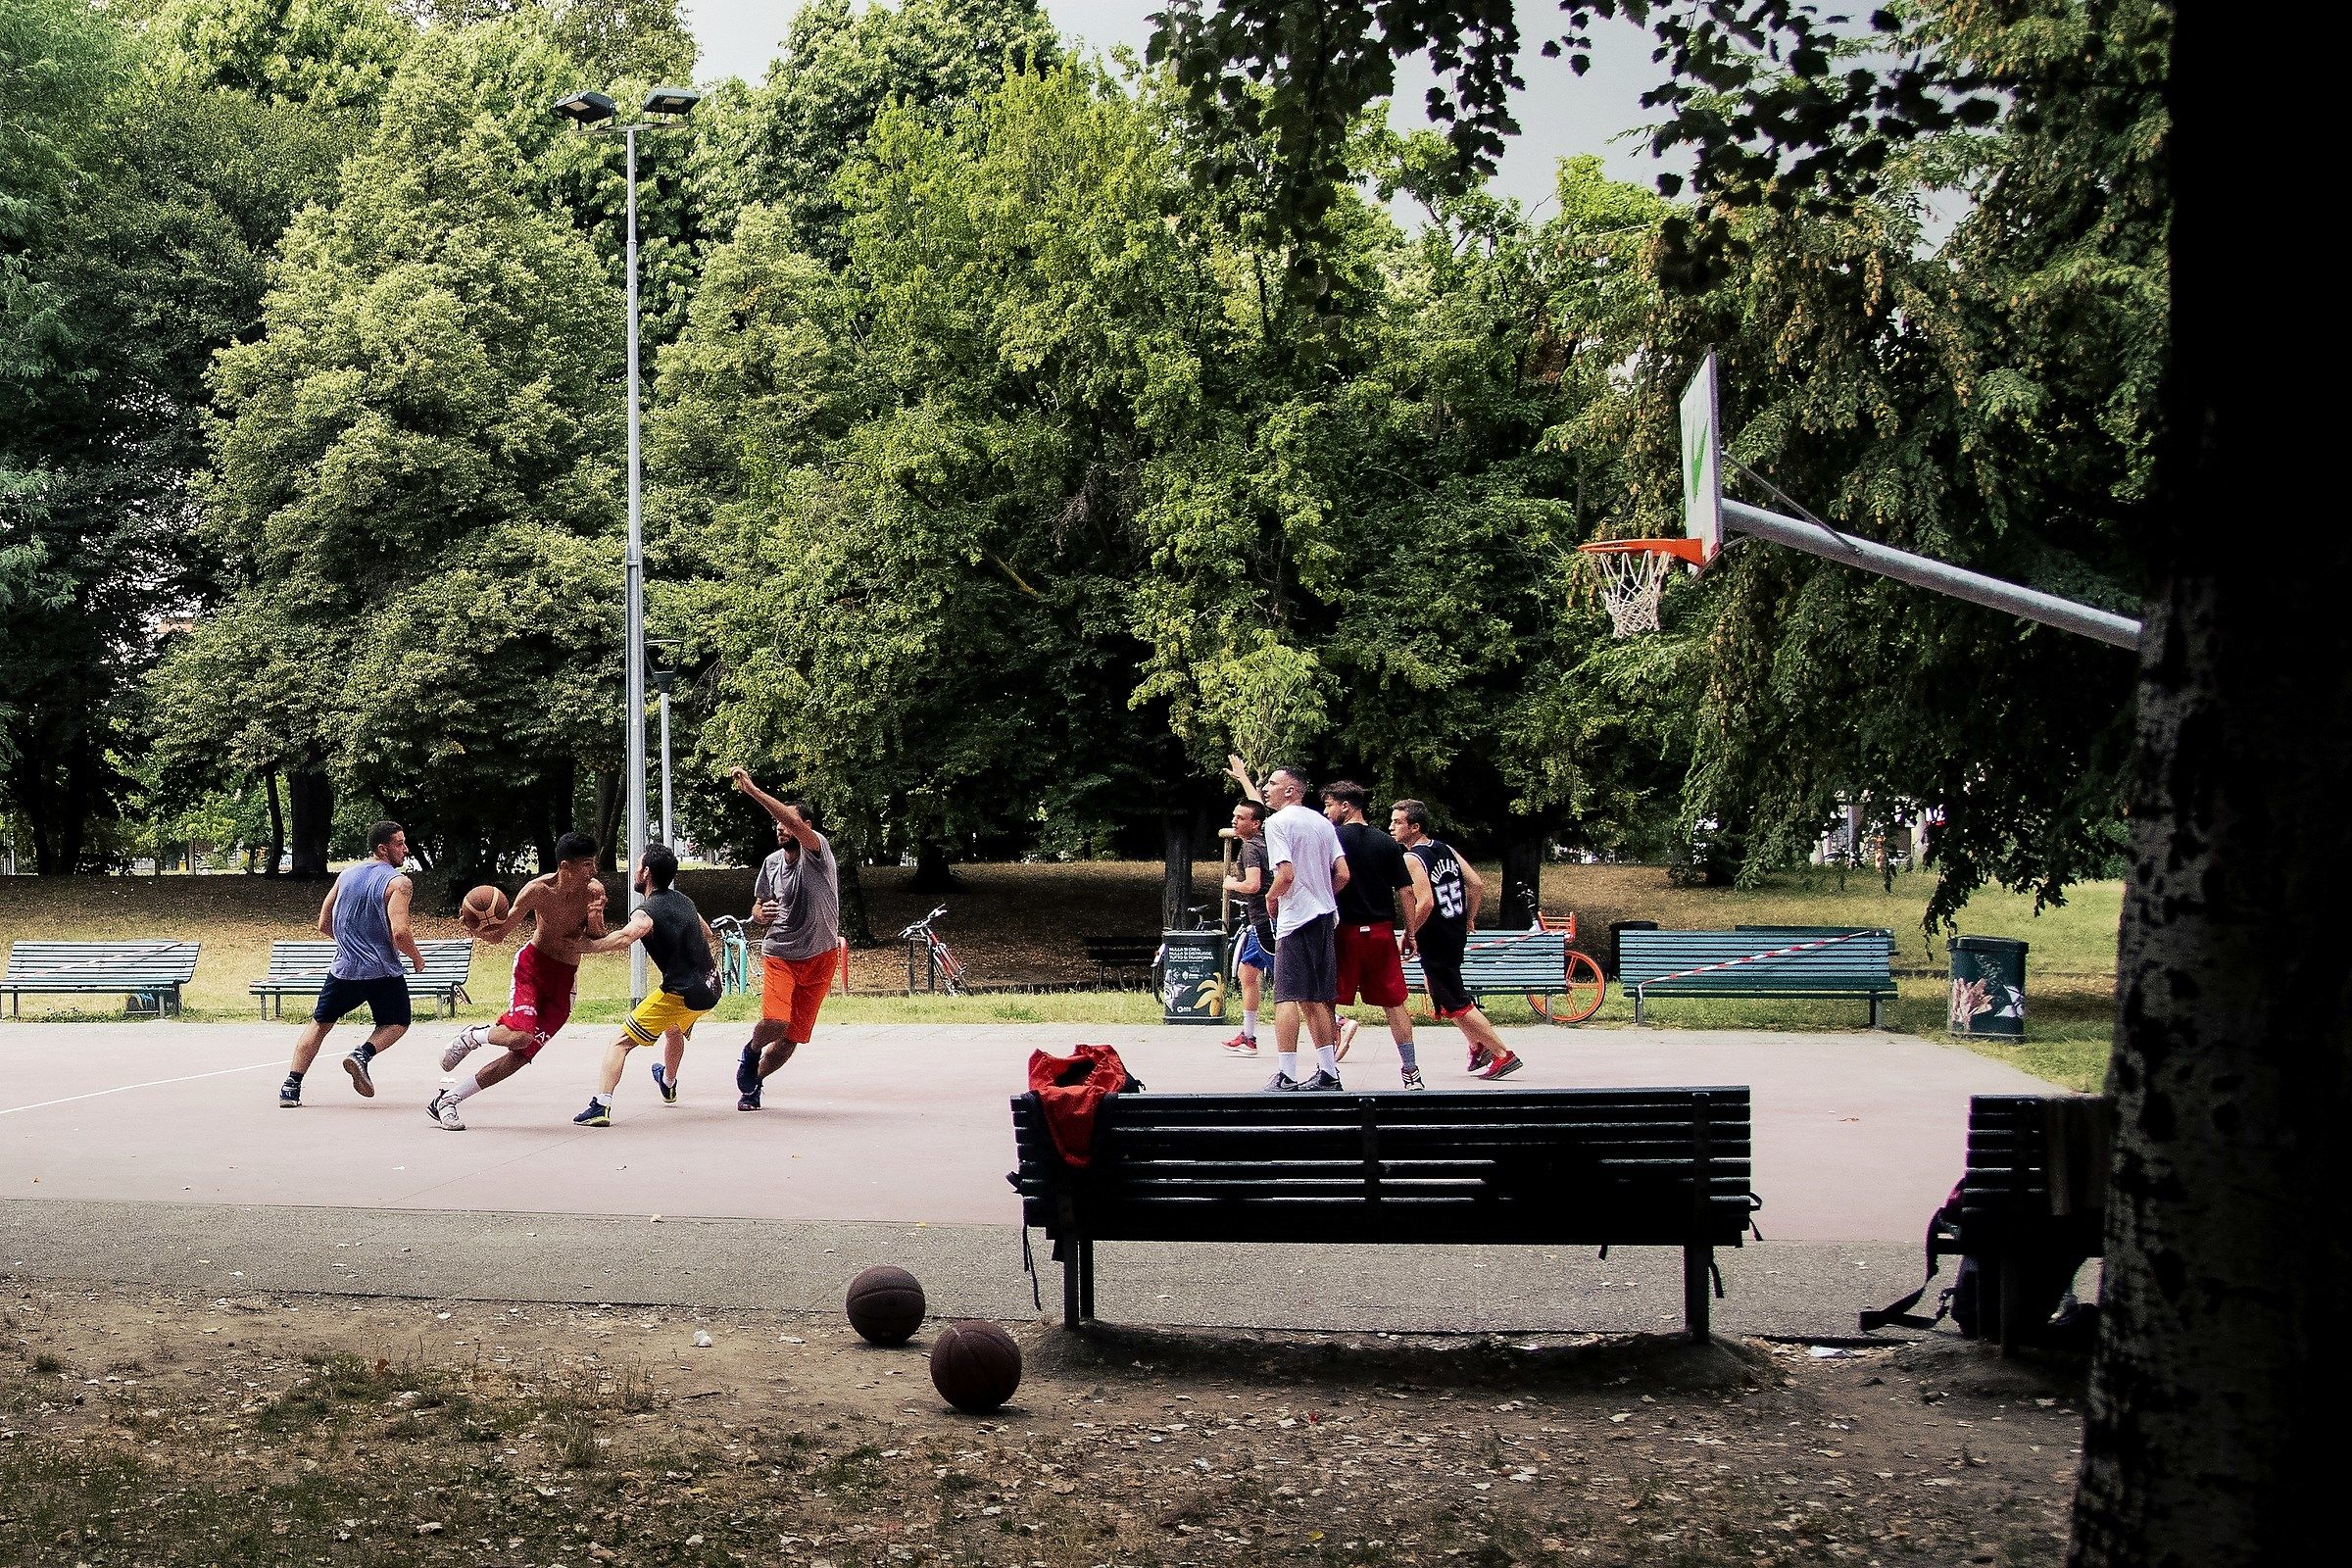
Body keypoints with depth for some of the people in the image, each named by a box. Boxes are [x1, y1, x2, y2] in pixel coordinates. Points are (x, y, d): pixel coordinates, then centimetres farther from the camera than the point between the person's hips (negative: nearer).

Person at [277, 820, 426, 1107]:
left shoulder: (346, 876, 8)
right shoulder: (398, 883, -11)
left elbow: (323, 926, 13)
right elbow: (400, 933, -22)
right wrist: (417, 958, -4)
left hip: (344, 968, 5)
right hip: (383, 972, -4)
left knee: (319, 1024, 18)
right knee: (395, 1023, 17)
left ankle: (291, 1087, 9)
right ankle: (363, 1054, -12)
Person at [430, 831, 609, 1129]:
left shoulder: (594, 892, -9)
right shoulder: (538, 890, -15)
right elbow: (501, 932, -7)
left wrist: (594, 921, -26)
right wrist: (484, 930, -30)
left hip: (565, 979, 3)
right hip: (533, 963, -3)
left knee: (522, 1054, -4)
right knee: (521, 1035, -30)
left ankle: (447, 1099, 9)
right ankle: (473, 1035, 5)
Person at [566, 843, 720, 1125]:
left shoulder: (647, 912, -14)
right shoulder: (684, 901, 12)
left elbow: (624, 938, -35)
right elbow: (706, 936, 28)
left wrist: (577, 946, -33)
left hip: (682, 993, -8)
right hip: (710, 987, 8)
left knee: (621, 1041, -5)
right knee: (674, 1030, 39)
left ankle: (601, 1105, -21)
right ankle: (668, 1086, 63)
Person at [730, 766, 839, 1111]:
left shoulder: (817, 851, -12)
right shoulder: (771, 863, 4)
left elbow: (795, 823, -33)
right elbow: (757, 906, 18)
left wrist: (752, 790, -37)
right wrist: (759, 915, -9)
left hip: (819, 958, -2)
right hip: (779, 954, 2)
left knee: (794, 1036, 4)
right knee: (774, 1021, -22)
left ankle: (754, 1081, 29)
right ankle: (751, 1051, 11)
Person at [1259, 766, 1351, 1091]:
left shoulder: (1277, 822, -8)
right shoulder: (1322, 822, 13)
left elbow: (1286, 873, -19)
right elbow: (1343, 874, 8)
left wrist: (1271, 896, -1)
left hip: (1295, 918, -8)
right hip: (1325, 917, 8)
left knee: (1286, 997, -8)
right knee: (1314, 999, 14)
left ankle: (1286, 1075, -13)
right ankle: (1328, 1072, 15)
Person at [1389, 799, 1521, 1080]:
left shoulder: (1412, 859, -17)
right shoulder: (1446, 850, 7)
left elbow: (1425, 903, -28)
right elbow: (1478, 884, 7)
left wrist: (1409, 934, -16)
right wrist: (1468, 920, 18)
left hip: (1435, 940, -9)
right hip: (1456, 934, 9)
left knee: (1455, 1004, -1)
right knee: (1444, 996, 26)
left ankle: (1503, 1055, -1)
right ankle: (1478, 1046, 31)